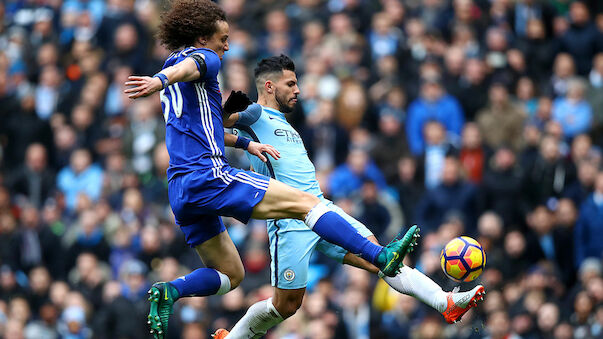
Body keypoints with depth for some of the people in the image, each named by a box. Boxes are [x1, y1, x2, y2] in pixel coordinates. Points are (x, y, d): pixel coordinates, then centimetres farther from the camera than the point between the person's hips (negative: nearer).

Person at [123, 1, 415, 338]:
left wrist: (245, 143, 42)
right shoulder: (202, 57, -1)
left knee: (230, 274, 14)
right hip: (209, 175, -9)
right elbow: (186, 69, -27)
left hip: (180, 190, 10)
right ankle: (381, 257, -20)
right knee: (306, 202, -11)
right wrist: (161, 80, -49)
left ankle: (168, 292, -9)